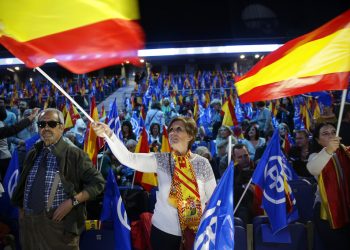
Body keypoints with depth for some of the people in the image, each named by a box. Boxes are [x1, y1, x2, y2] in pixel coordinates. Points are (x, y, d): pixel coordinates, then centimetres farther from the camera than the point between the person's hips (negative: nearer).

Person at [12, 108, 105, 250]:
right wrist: (21, 211, 10)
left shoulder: (74, 154, -8)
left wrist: (72, 201, -18)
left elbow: (97, 183, -10)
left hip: (59, 224, -5)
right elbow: (23, 186, 19)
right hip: (28, 222, 5)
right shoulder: (32, 154, 8)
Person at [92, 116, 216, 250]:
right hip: (163, 231, 0)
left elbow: (213, 198, 4)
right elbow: (128, 158, -18)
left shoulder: (202, 163, -4)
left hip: (195, 233, 0)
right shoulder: (160, 160, -5)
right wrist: (108, 134, -31)